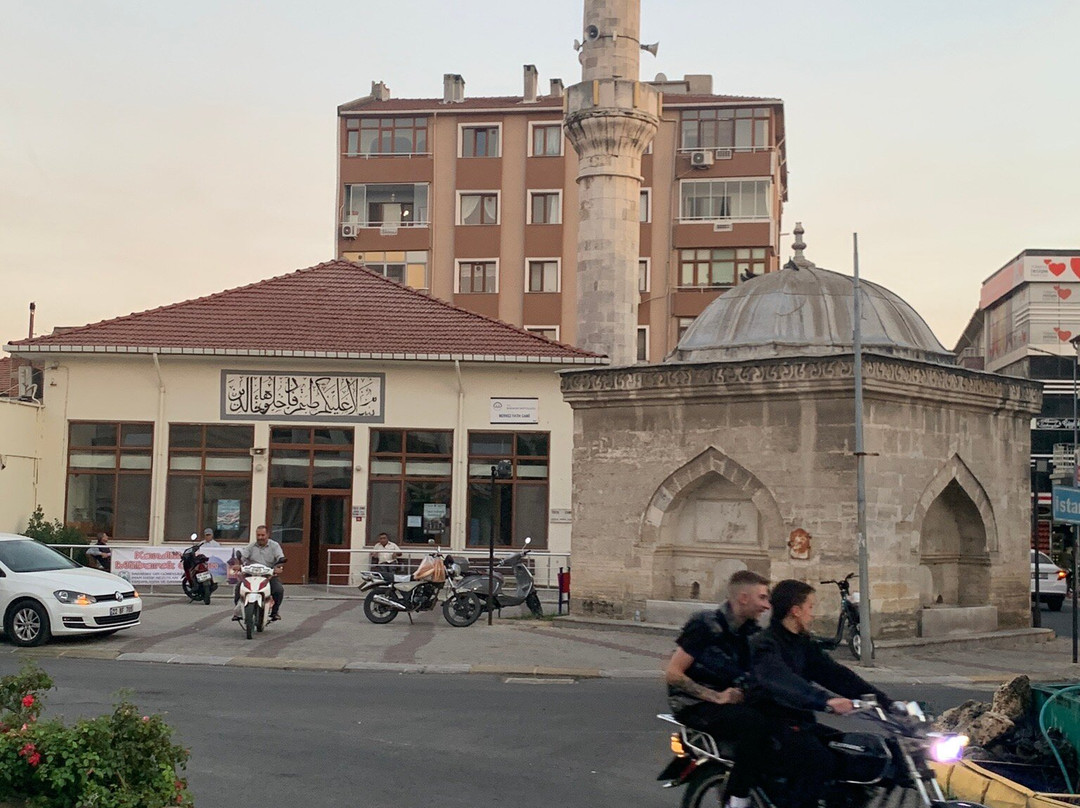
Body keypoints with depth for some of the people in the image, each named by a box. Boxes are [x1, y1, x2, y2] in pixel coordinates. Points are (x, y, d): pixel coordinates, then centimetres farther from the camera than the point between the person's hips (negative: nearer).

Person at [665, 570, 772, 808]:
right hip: (695, 706, -7)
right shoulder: (705, 626, -15)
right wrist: (715, 696, -21)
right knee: (753, 723, -31)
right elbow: (672, 674, -16)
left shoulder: (750, 630, 8)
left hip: (733, 699, 7)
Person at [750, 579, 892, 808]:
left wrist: (884, 700, -4)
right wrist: (825, 701, -48)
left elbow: (833, 673, 7)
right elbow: (783, 682, -33)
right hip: (775, 723, -9)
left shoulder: (803, 643, 15)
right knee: (818, 760, -30)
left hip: (801, 721, 9)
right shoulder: (764, 645, -14)